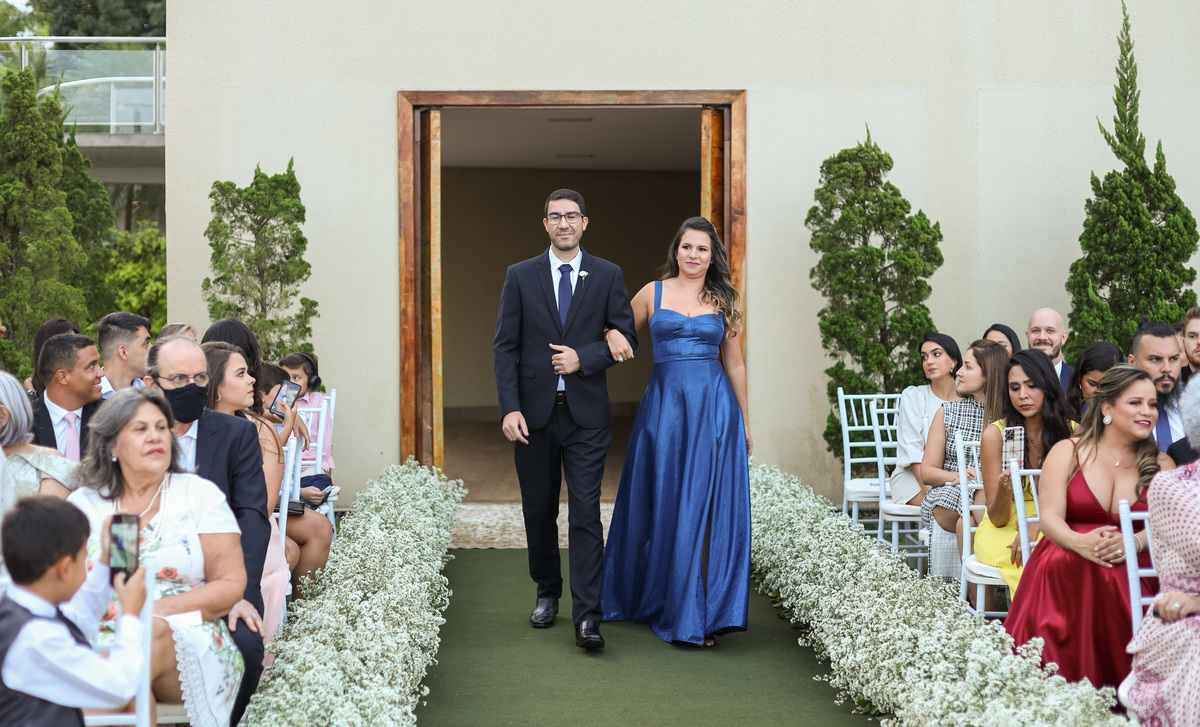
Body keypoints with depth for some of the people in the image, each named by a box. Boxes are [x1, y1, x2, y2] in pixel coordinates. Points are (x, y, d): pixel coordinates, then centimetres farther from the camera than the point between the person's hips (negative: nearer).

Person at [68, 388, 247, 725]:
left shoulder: (200, 493, 9)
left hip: (189, 641, 0)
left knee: (153, 636, -35)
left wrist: (155, 610, -11)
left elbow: (232, 584, 2)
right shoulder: (83, 503, 14)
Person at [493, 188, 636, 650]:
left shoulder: (607, 276, 5)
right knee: (539, 511, 11)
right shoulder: (520, 276, 5)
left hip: (586, 413, -1)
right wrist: (509, 408, -9)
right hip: (534, 412, 1)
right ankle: (547, 593, 30)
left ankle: (586, 616, -8)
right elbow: (504, 347, 1)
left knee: (585, 513, -7)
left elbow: (626, 337, 5)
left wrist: (583, 358, -12)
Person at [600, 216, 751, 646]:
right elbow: (620, 331, 17)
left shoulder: (723, 301, 9)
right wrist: (613, 335, -8)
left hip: (714, 406, 0)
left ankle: (702, 611, 5)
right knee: (665, 505, 4)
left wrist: (745, 421, 13)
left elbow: (734, 364, 13)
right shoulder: (652, 293, 7)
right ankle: (663, 601, 18)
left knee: (709, 507, -2)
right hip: (665, 404, 0)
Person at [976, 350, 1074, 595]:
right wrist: (1004, 491, -29)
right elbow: (997, 519, -6)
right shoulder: (996, 434, -8)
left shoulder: (1071, 431, -1)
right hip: (1003, 530, -2)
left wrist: (1034, 525, -20)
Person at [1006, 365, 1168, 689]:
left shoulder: (1160, 465, 16)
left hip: (1133, 569, 1)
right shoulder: (1067, 452, 11)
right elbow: (1050, 518, -2)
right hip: (1065, 563, -1)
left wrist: (1133, 542, -24)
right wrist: (1081, 542, -27)